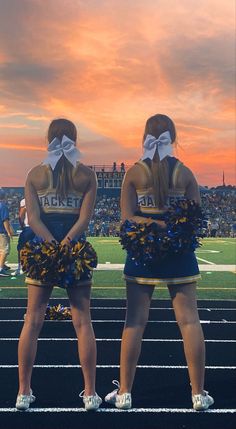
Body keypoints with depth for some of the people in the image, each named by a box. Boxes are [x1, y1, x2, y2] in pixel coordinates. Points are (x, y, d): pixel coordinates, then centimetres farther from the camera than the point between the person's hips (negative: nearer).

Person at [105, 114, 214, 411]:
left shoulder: (134, 172, -2)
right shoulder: (184, 172, 0)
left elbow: (127, 218, -9)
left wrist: (153, 223, -14)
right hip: (179, 253, 1)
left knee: (135, 322, 6)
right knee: (189, 321, 7)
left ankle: (124, 392, 14)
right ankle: (199, 394, 15)